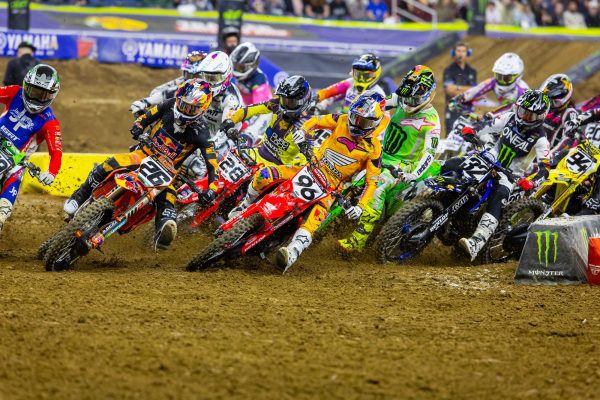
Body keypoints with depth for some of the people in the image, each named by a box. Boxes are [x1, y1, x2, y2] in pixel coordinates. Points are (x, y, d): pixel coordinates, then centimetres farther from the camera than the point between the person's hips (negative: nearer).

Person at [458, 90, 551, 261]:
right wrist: (471, 133, -8)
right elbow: (488, 128, 12)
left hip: (511, 174, -5)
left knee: (497, 201, -35)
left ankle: (476, 242, -51)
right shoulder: (510, 118, 0)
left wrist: (532, 182, -41)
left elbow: (544, 169, -21)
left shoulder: (540, 140, -13)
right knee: (449, 167, -9)